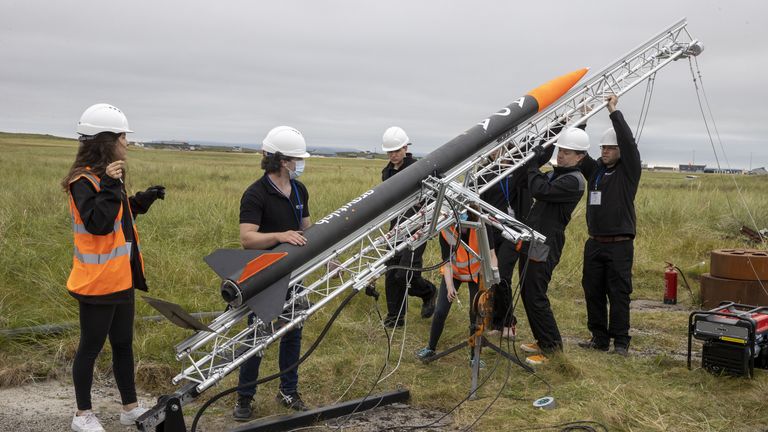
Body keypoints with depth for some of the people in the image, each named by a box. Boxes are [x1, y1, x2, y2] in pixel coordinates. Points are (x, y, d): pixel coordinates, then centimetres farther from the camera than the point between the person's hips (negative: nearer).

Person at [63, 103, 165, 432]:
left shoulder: (106, 177, 10)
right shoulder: (84, 182, -19)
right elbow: (97, 224, -30)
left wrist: (143, 200, 8)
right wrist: (109, 186, -30)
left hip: (121, 279, 9)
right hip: (98, 282, -9)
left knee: (123, 344, 17)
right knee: (91, 346, 6)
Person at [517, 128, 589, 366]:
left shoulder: (574, 181, -13)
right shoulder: (554, 174, 17)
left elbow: (540, 191, -25)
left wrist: (533, 163, -14)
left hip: (545, 248, -9)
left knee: (536, 297, -7)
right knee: (527, 294, 15)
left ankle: (550, 346, 4)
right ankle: (544, 340, 27)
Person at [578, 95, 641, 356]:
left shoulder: (628, 171, -1)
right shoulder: (595, 169, 13)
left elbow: (629, 143, -14)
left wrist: (614, 112, -13)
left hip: (619, 245, -6)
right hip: (594, 244, 6)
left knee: (619, 294, -3)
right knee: (593, 292, 8)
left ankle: (621, 342, 5)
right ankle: (599, 338, 18)